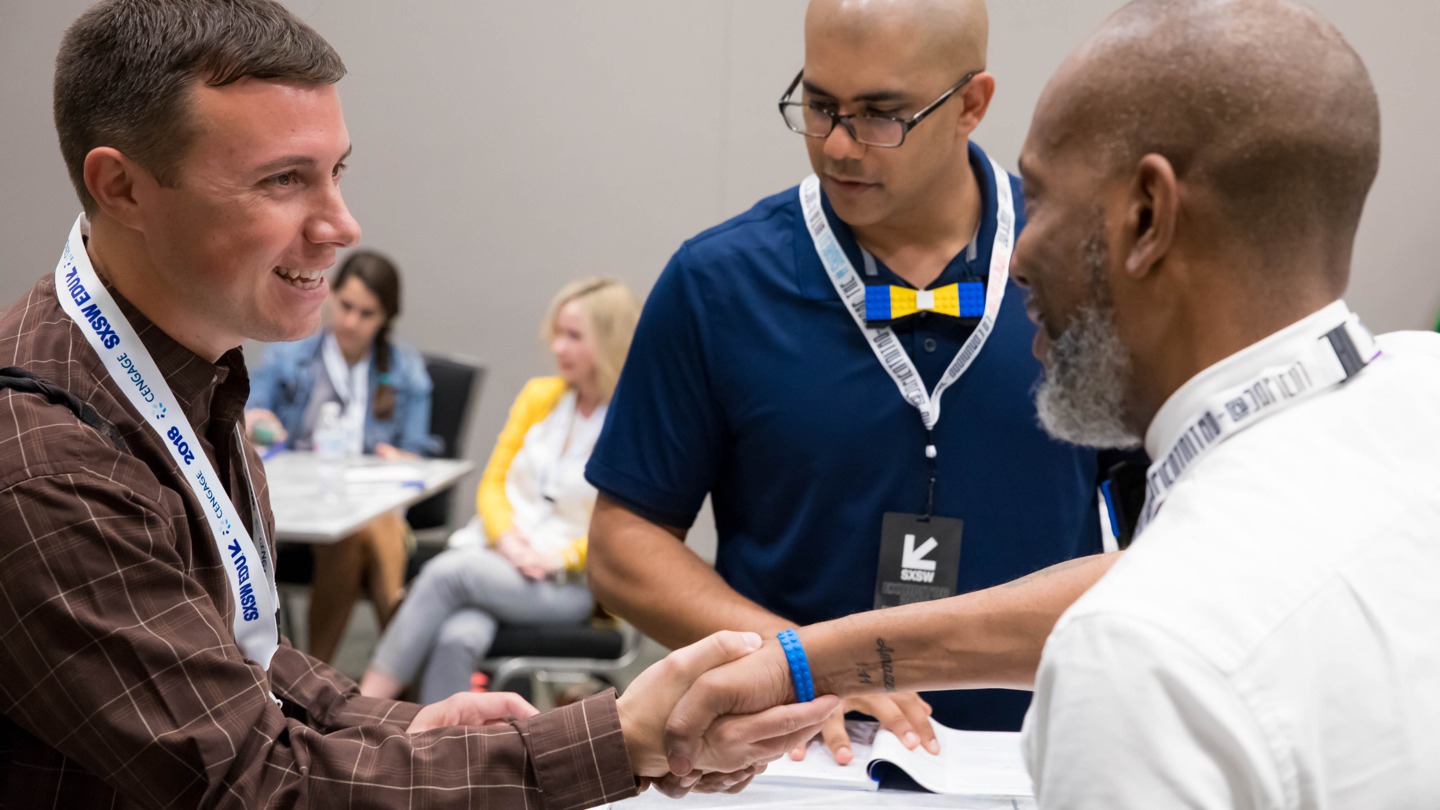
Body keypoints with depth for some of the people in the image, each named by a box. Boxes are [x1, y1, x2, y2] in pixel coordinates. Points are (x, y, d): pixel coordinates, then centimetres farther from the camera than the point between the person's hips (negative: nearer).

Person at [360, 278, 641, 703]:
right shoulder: (539, 396, 14)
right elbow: (493, 482, 13)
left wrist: (562, 557, -18)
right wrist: (505, 535, -7)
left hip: (570, 585, -4)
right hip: (495, 553, 4)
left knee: (448, 571, -31)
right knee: (457, 638, -31)